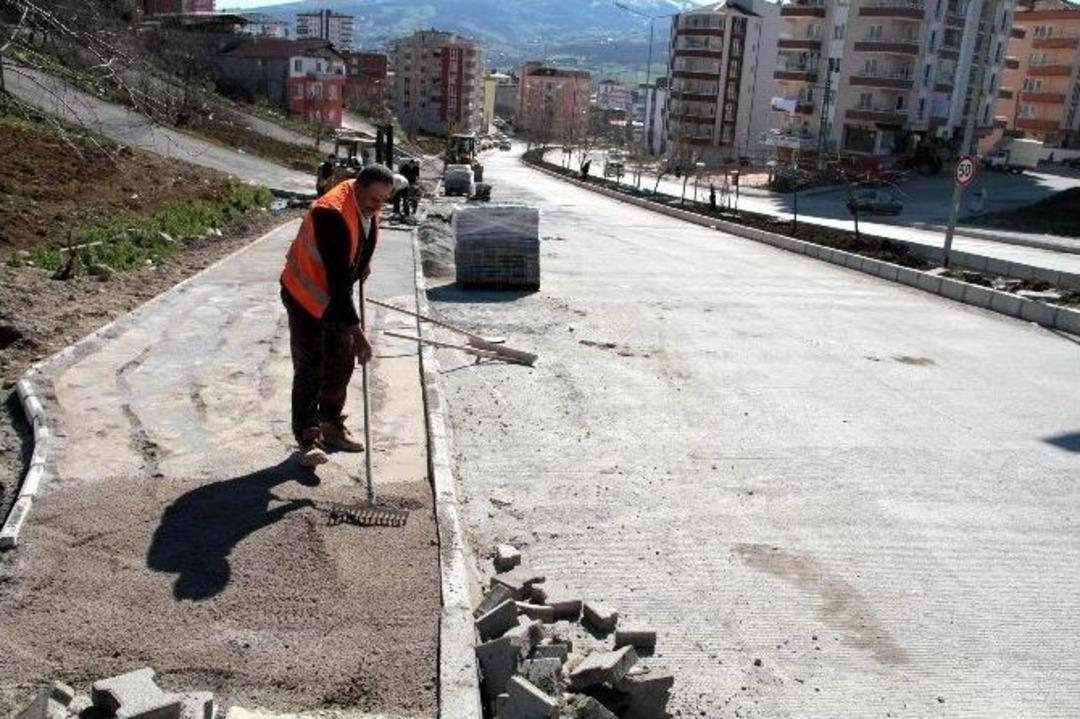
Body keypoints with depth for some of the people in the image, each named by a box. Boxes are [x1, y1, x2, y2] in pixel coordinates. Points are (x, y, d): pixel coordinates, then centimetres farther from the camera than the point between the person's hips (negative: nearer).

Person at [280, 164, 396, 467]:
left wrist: (362, 263, 9)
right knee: (309, 369, -7)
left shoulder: (367, 205, -7)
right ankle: (308, 438, 2)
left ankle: (331, 425, 27)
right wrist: (357, 332, -36)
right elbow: (338, 281, -36)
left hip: (338, 296, 8)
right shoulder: (331, 213, -33)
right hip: (305, 296, -8)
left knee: (342, 363, 12)